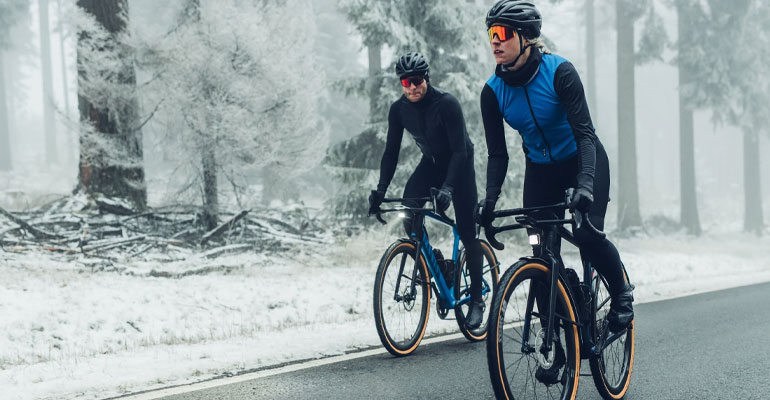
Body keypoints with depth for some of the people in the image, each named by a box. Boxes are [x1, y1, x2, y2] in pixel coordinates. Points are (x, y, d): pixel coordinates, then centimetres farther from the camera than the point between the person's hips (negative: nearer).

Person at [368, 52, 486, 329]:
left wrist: (447, 187, -43)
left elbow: (459, 150, -31)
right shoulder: (399, 109, -13)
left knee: (467, 233, -7)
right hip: (431, 162, 5)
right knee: (408, 209, -22)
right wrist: (381, 189, -20)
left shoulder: (447, 104, -29)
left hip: (459, 164, -4)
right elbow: (391, 151, -8)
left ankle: (476, 299, 4)